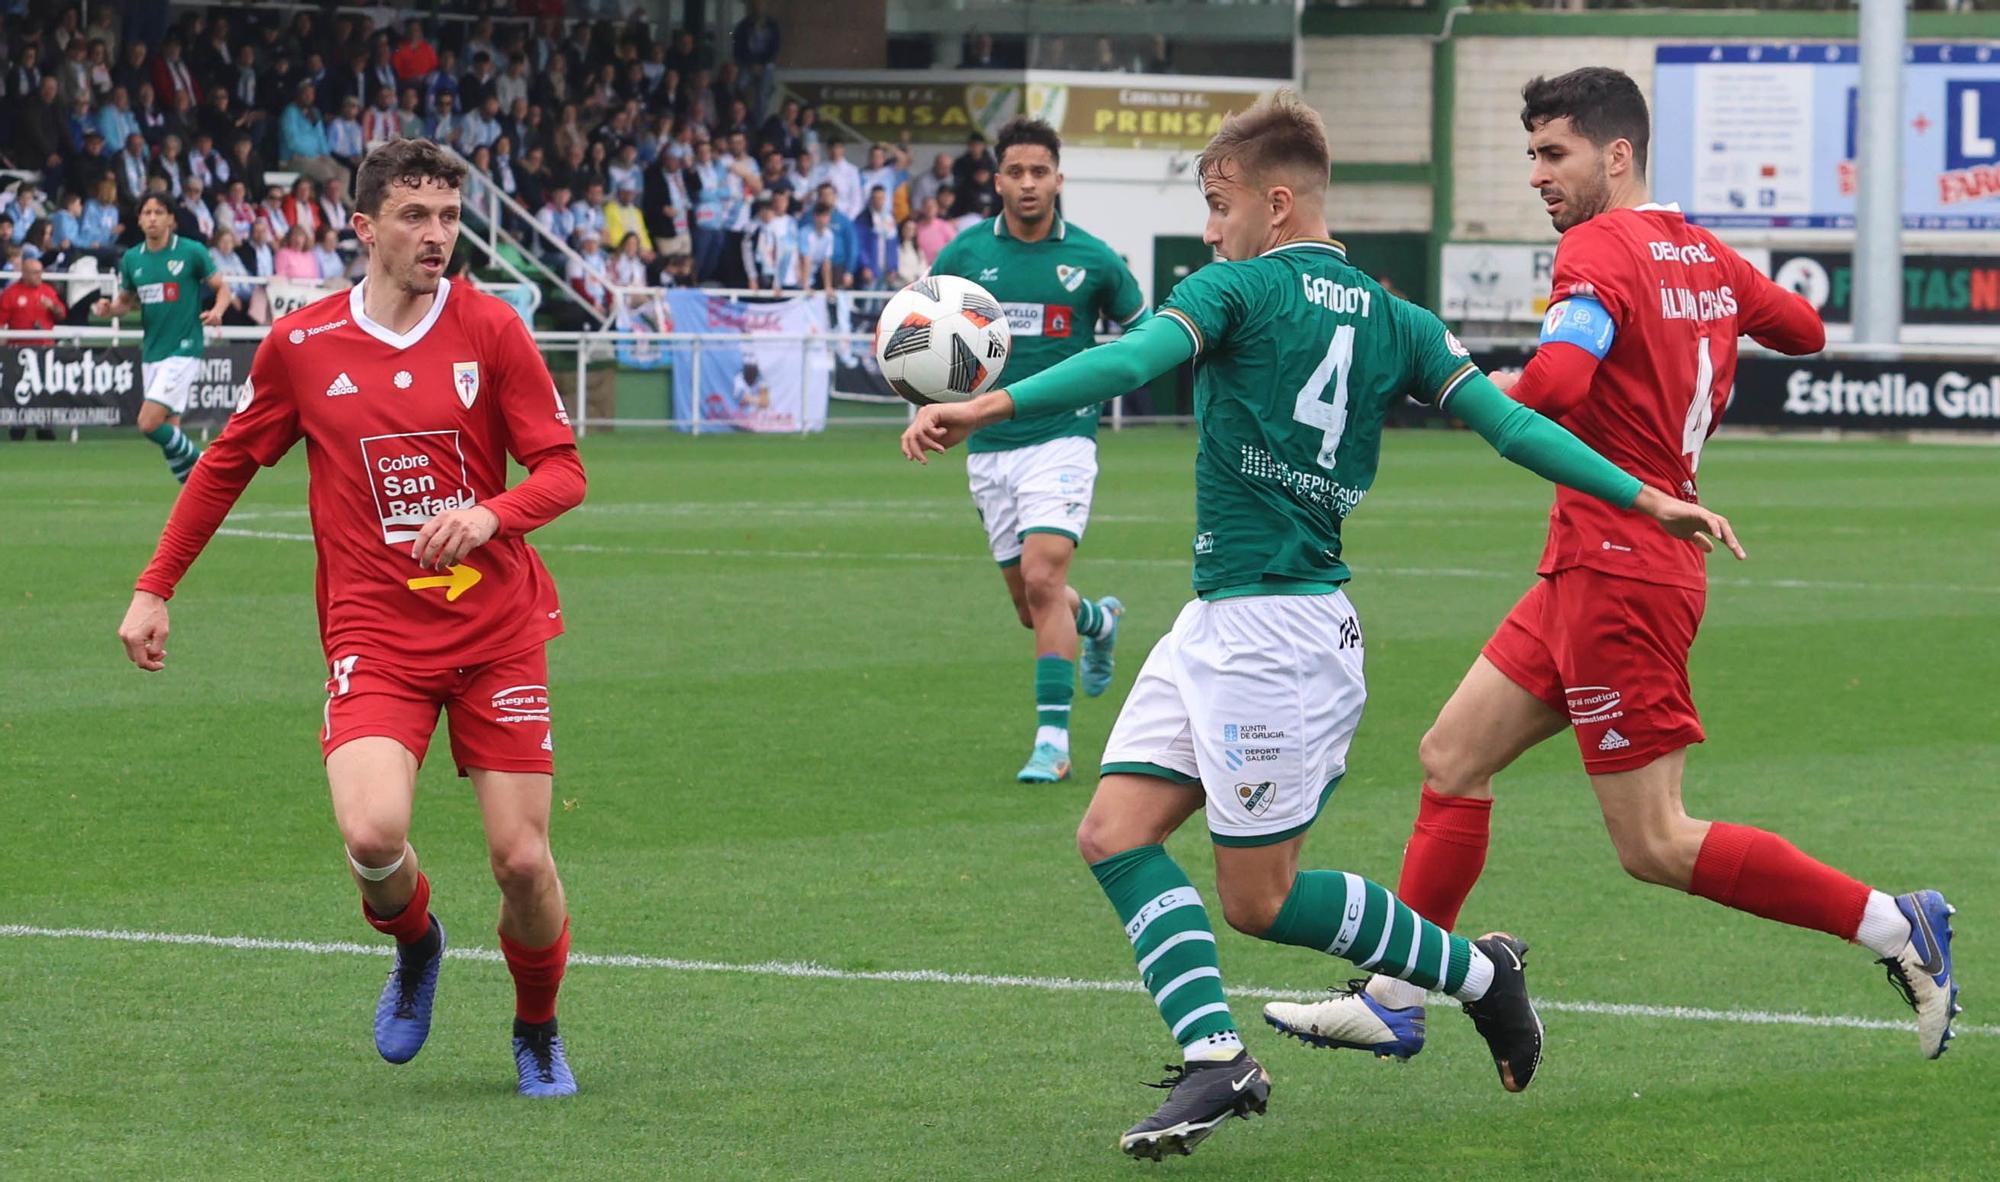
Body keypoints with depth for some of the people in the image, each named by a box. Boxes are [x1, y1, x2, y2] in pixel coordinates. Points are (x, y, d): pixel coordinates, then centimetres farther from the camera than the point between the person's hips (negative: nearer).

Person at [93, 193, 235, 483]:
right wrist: (109, 308, -3)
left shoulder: (192, 252, -6)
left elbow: (222, 288, 2)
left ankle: (198, 463, 4)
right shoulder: (132, 259, 8)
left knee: (149, 424, -17)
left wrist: (218, 310, -19)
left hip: (183, 351, -6)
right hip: (152, 352, 6)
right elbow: (127, 300, 19)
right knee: (168, 432, 6)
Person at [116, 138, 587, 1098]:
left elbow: (562, 470, -1)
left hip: (497, 632, 0)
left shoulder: (491, 330, -2)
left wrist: (492, 513, -22)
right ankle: (413, 945, 14)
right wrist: (155, 588, 13)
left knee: (522, 860, -5)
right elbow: (227, 465, 15)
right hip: (373, 633, 0)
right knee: (372, 835, -23)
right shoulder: (302, 346, 1)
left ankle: (537, 1033, 25)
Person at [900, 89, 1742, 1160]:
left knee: (1260, 899, 2)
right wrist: (1646, 498, 12)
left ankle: (1477, 972, 12)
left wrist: (988, 407, -37)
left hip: (1274, 633, -9)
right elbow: (1508, 423, 7)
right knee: (1114, 833, 3)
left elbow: (1134, 359, -27)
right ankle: (1214, 1058, -8)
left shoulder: (1237, 289, -10)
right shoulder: (1393, 320, 11)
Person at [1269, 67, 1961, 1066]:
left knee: (1656, 848, -5)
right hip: (1591, 571, 10)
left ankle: (1895, 927, -1)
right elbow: (1804, 329, 25)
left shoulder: (1601, 251, -16)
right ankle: (1392, 1003, 15)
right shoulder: (1704, 255, 9)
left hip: (1615, 566, -10)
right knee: (1452, 758, 12)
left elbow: (1557, 384, -32)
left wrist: (1496, 393, -12)